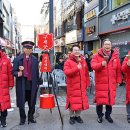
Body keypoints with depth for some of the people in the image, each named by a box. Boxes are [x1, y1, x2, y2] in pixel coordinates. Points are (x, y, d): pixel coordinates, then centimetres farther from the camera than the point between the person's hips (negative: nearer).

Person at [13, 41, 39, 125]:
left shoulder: (35, 59, 6)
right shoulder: (18, 59, -1)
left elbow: (37, 72, 8)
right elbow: (14, 71, -2)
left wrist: (37, 83, 5)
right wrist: (18, 73, -24)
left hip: (32, 85, 2)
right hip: (22, 85, -2)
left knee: (32, 103, 11)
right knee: (21, 103, 6)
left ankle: (31, 117, 30)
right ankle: (22, 118, 24)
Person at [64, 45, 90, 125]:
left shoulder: (83, 61, 11)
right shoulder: (68, 62, -4)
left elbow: (86, 73, 14)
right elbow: (66, 72, -18)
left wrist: (87, 83, 11)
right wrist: (76, 68, -28)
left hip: (81, 86, 4)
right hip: (72, 86, -4)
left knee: (81, 100, 9)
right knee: (73, 101, 2)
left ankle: (78, 116, 26)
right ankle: (72, 116, 18)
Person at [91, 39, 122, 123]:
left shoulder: (115, 56, 5)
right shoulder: (97, 56, -1)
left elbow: (119, 69, 7)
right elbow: (93, 66, -15)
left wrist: (118, 80, 5)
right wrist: (101, 64, -33)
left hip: (111, 83, 3)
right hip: (101, 82, -2)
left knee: (110, 99, 11)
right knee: (100, 100, 1)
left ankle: (108, 115, 29)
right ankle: (100, 115, 21)